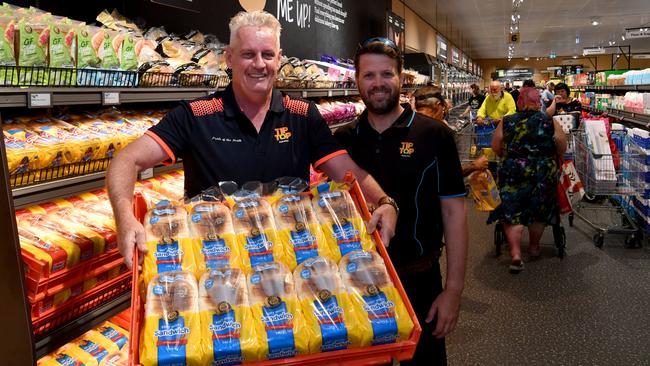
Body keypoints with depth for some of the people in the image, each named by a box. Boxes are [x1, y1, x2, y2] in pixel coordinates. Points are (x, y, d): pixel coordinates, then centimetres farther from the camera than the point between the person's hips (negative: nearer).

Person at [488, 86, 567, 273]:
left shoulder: (506, 123, -6)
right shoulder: (551, 123, -5)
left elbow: (496, 148, 1)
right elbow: (562, 149, 3)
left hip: (512, 173, -1)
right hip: (544, 174, 2)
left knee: (512, 213, 3)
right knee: (539, 211, 19)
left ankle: (516, 254, -9)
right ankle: (534, 246, 36)